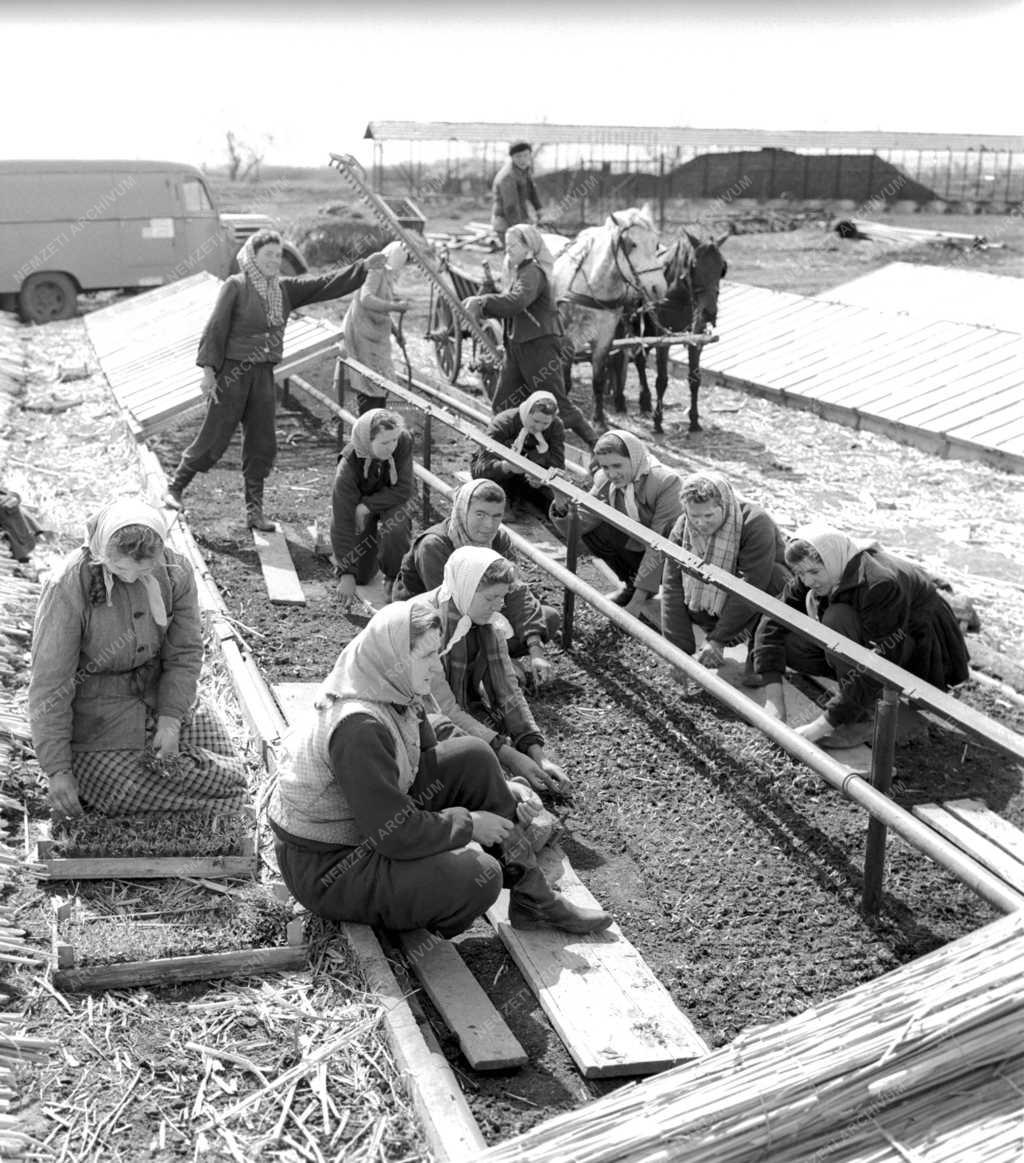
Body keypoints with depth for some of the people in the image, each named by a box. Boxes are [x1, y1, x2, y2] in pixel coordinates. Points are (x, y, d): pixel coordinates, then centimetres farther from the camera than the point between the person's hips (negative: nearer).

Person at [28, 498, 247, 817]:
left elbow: (185, 653, -2)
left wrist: (171, 720, -16)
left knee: (232, 781, 5)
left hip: (163, 705, 5)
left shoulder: (175, 572, -11)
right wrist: (58, 770, -17)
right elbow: (49, 685, -18)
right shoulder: (67, 587, -23)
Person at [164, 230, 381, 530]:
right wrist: (208, 370, -16)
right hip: (232, 373, -5)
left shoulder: (285, 289, 8)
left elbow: (325, 285, 4)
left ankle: (254, 511, 15)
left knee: (262, 445, 6)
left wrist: (364, 267, -6)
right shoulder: (235, 286, -8)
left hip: (263, 375, 6)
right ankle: (175, 488, 21)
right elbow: (215, 329, -10)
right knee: (214, 439, 1)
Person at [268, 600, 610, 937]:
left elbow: (431, 752, 14)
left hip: (372, 823, 10)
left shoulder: (395, 692, -3)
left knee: (473, 757, -1)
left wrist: (502, 789, 3)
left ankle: (532, 900, 5)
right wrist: (469, 823, -15)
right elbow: (397, 834, -29)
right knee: (479, 876, -26)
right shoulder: (358, 727, -31)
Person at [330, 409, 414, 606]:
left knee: (395, 530, -35)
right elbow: (342, 521, -31)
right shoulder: (348, 466, -34)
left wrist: (367, 506, -31)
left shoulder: (403, 442, -30)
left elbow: (404, 489, -22)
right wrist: (346, 573, -33)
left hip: (390, 500, 1)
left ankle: (394, 579, -8)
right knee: (360, 577, -2)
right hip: (359, 503, -1)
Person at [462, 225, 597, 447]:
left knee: (557, 405, -6)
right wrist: (480, 309, 3)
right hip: (517, 346, 9)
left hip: (540, 345, -9)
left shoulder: (533, 272, -12)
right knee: (503, 406, 7)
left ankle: (596, 446, 4)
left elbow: (518, 302, -30)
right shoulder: (518, 272, 17)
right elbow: (506, 309, 19)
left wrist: (482, 301, -27)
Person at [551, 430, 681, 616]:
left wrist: (638, 600, -29)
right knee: (591, 531, -14)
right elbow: (580, 524, -14)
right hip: (637, 547, 6)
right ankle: (632, 584, 4)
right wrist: (561, 506, -37)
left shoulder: (666, 483, -28)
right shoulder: (604, 480, -11)